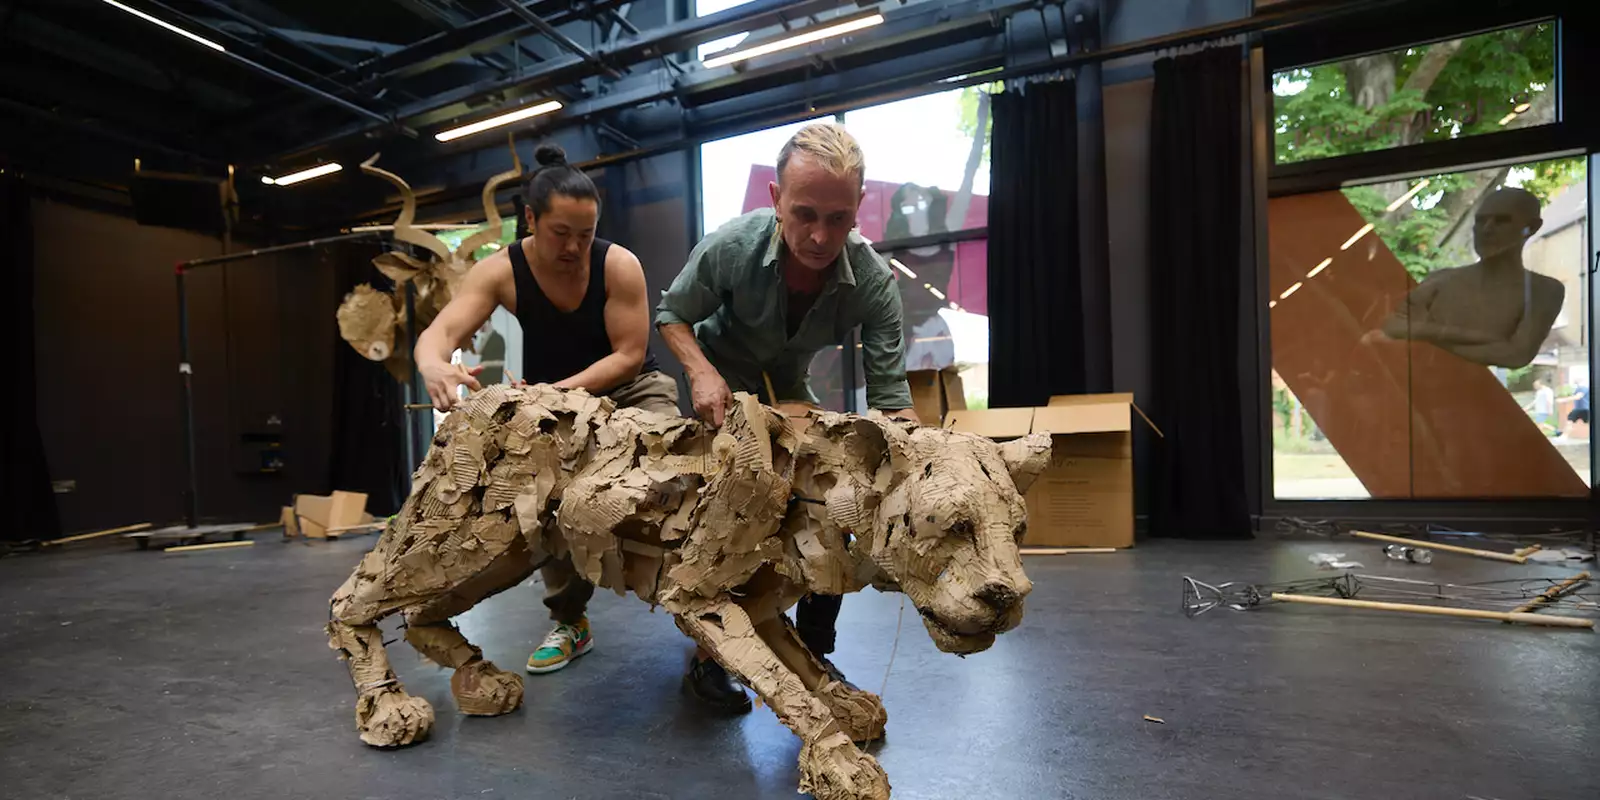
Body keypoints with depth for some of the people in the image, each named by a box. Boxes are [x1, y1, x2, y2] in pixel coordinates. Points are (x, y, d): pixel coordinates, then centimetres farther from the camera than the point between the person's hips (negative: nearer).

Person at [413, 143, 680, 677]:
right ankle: (569, 620, 12)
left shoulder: (619, 265, -20)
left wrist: (562, 389, -34)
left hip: (630, 390, -2)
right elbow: (437, 334, -25)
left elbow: (629, 355, -20)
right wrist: (434, 367, -50)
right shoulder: (500, 272, -15)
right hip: (552, 396, 3)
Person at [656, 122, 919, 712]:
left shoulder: (874, 282, -27)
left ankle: (814, 653, 14)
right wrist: (701, 372, -30)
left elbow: (891, 398, -24)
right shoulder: (730, 248, -29)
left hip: (789, 387, 3)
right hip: (721, 387, -2)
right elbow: (671, 314, -11)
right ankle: (708, 655, 7)